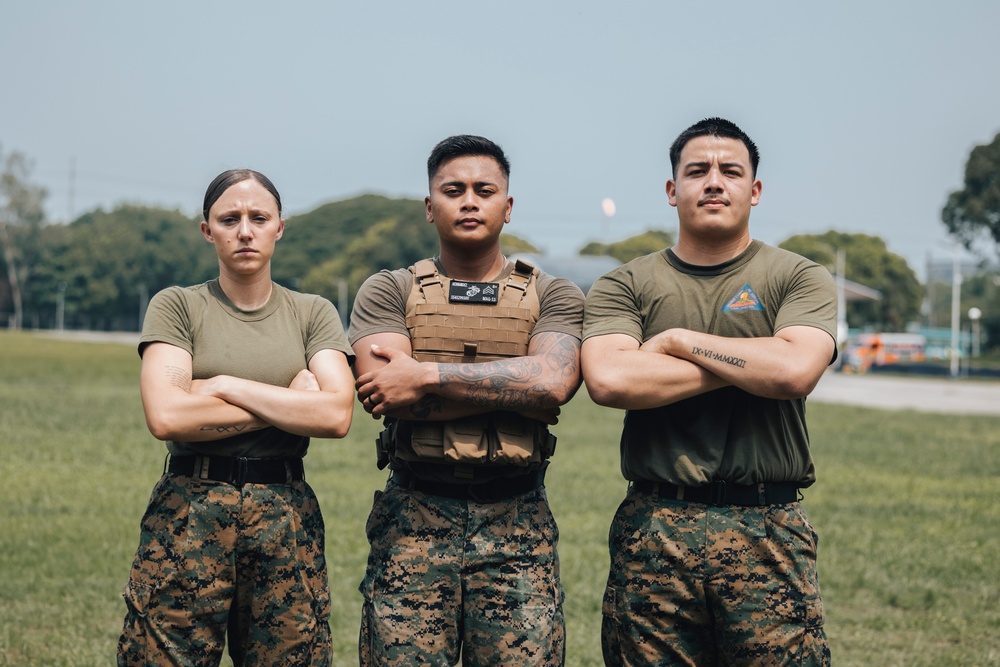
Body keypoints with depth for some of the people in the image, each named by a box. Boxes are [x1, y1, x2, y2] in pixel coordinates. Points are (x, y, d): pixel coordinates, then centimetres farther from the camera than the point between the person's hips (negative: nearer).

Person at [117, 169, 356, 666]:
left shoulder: (313, 313, 9)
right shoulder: (177, 306, 4)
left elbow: (337, 415, -6)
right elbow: (165, 416, -12)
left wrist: (226, 386, -8)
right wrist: (290, 403, -7)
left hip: (286, 515, 2)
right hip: (189, 511, -1)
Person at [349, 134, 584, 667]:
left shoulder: (555, 297, 8)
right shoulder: (388, 292, 8)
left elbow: (554, 382, -12)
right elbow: (386, 394, -10)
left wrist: (426, 374, -14)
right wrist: (514, 387, -12)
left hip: (517, 525, 0)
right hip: (412, 521, 0)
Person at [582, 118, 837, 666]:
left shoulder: (800, 280, 7)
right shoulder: (624, 286, 8)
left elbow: (796, 370, -13)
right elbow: (607, 380, -12)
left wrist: (679, 340, -5)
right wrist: (749, 364, -8)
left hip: (767, 534, -1)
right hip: (652, 532, 1)